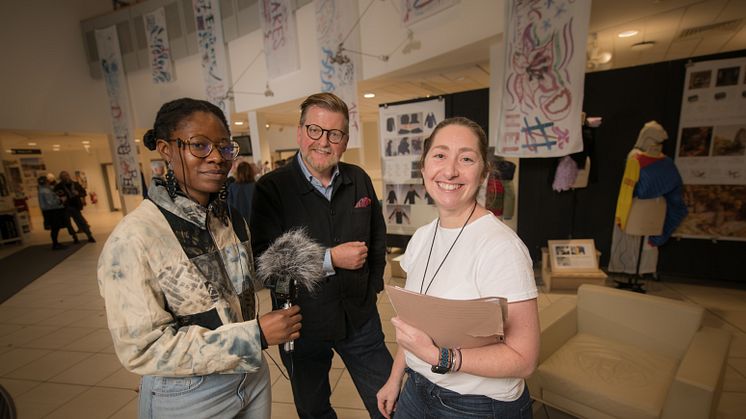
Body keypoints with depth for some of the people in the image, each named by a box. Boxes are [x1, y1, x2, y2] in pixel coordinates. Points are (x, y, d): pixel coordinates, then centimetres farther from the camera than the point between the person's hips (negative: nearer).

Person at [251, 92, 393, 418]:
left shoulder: (360, 180, -1)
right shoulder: (271, 188, -14)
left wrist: (373, 285, 4)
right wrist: (330, 259, -24)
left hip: (360, 318, 3)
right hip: (303, 323, -2)